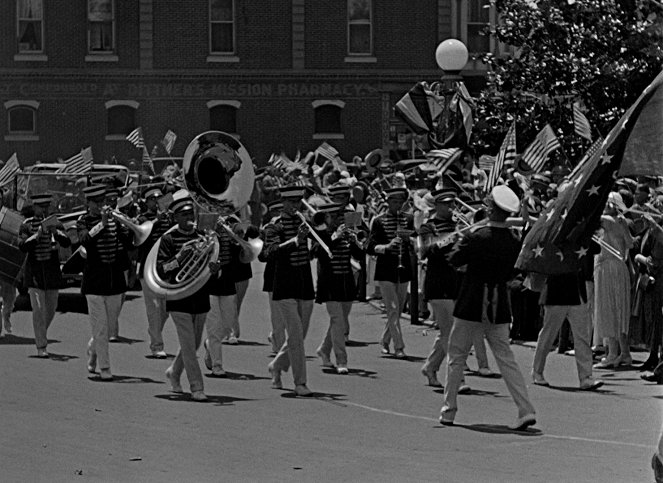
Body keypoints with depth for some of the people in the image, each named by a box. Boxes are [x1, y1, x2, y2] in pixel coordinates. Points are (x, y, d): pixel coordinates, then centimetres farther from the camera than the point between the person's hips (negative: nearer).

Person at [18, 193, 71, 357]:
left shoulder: (56, 223, 5)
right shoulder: (27, 225, -1)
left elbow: (66, 243, -9)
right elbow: (22, 246, -13)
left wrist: (55, 232, -27)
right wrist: (38, 234, -25)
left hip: (52, 269, 3)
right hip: (34, 271, -3)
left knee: (51, 309, 12)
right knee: (38, 308, -11)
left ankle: (41, 334, 39)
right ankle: (41, 347, -9)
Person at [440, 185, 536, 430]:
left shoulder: (477, 238, -17)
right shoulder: (514, 243, -2)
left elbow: (454, 259, -4)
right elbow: (511, 274, 9)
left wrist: (463, 240, 11)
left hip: (470, 306, -4)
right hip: (499, 308, 4)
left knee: (457, 357, 11)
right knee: (506, 359, 5)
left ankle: (449, 410, 16)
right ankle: (525, 410, -7)